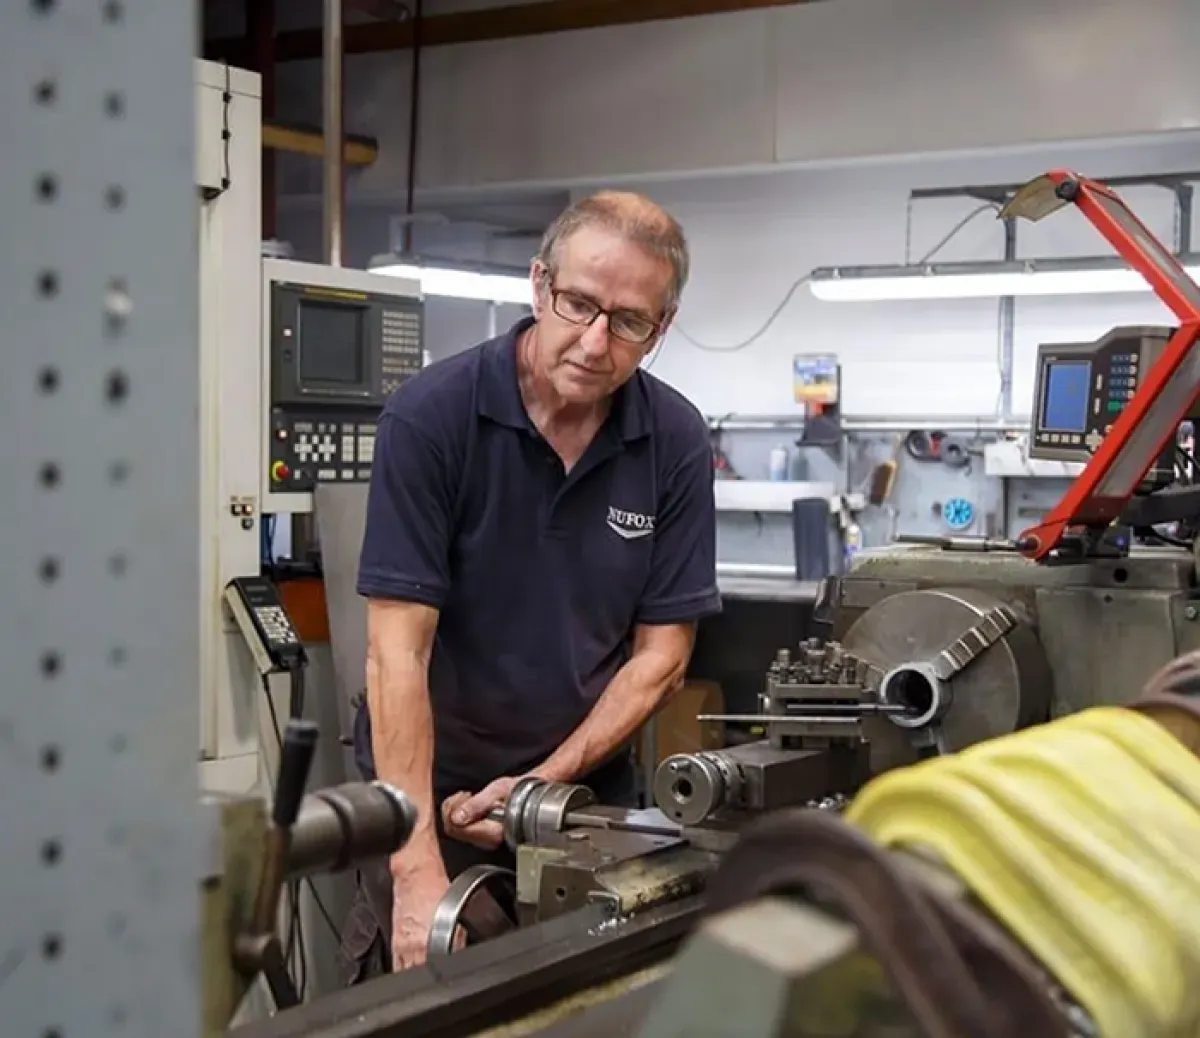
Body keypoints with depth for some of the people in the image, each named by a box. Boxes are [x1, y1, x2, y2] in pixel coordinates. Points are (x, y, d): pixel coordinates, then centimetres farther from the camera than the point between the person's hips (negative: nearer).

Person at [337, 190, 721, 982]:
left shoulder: (677, 442, -8)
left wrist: (545, 783, -14)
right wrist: (420, 872, -27)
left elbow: (661, 652, -4)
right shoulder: (431, 416, -18)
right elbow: (398, 652, -22)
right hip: (428, 787, -2)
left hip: (587, 785, 3)